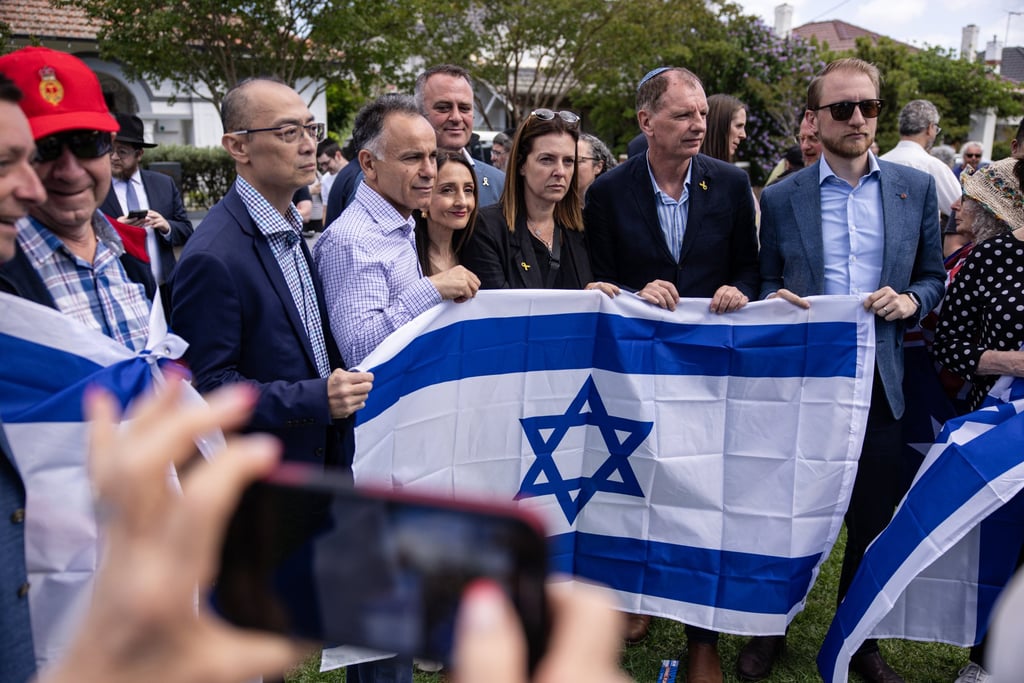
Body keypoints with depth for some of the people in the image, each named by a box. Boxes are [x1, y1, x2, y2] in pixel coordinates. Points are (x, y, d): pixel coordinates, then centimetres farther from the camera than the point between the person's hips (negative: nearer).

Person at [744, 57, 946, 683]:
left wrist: (911, 300, -11)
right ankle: (770, 630, 30)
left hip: (881, 382, 2)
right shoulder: (782, 198, 2)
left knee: (873, 519, 11)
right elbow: (766, 284, 8)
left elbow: (933, 278, 10)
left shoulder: (917, 188, 5)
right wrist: (774, 298, -14)